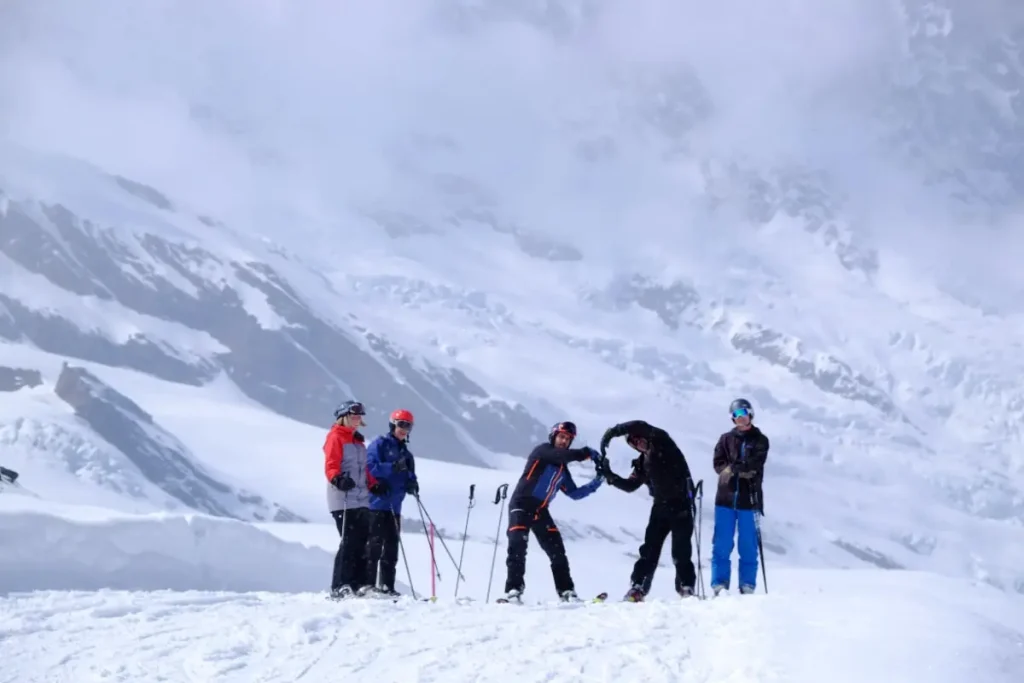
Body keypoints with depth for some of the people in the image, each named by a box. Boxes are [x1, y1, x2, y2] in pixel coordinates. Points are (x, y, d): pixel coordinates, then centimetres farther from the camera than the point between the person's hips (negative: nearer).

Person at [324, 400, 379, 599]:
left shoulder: (358, 441, 24)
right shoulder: (335, 437, -1)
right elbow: (330, 466, -12)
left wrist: (374, 484, 13)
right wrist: (337, 479, -31)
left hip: (361, 500, 8)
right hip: (344, 500, -8)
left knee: (363, 542, 5)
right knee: (349, 542, -13)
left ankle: (359, 585, 10)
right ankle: (339, 587, -11)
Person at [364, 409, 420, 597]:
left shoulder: (406, 453, 21)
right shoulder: (380, 444, -2)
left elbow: (409, 476, 20)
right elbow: (370, 467, -15)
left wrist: (411, 484, -3)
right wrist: (393, 468, -25)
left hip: (394, 506, 8)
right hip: (377, 503, -8)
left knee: (391, 547, 8)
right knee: (375, 544, -11)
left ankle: (387, 586, 12)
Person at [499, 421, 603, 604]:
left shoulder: (562, 468, 19)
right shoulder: (542, 450, -1)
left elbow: (574, 493, 19)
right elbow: (564, 455, -21)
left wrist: (596, 482, 10)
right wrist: (587, 453, -14)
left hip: (540, 511, 7)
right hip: (521, 504, -7)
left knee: (557, 550, 1)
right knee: (518, 546, -20)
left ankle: (566, 591, 6)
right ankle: (514, 590, -21)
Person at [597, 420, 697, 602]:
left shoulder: (662, 442, -5)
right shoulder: (643, 462, 13)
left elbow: (641, 426, -20)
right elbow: (629, 485, 12)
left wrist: (613, 432, -20)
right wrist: (609, 475, 1)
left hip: (681, 504, -7)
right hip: (661, 506, 7)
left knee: (681, 550, -7)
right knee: (649, 549, 2)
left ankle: (686, 587, 1)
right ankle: (638, 587, 4)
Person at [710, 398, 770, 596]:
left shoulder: (760, 440, 7)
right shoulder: (726, 439, 13)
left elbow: (756, 465, -7)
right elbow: (718, 463, 1)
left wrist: (733, 467, -18)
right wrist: (741, 469, -13)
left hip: (749, 499, -1)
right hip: (726, 497, 1)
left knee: (748, 545, 0)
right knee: (722, 544, -2)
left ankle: (747, 586, 5)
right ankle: (719, 585, 0)